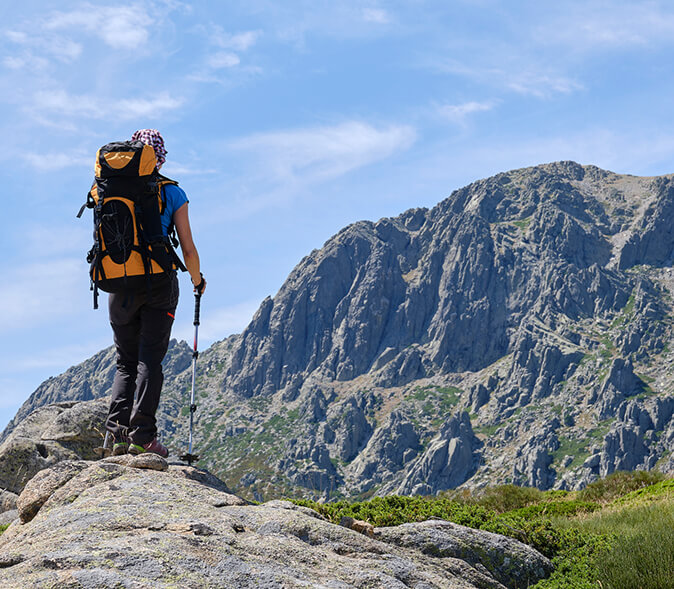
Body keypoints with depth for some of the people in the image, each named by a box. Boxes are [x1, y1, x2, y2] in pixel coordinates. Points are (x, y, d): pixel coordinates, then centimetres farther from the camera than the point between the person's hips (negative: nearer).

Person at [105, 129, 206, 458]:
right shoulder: (172, 194, 1)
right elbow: (188, 249, 0)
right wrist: (197, 280, 19)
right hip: (159, 282, -3)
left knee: (126, 362, 11)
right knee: (150, 360, -3)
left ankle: (118, 433, -4)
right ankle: (142, 435, -12)